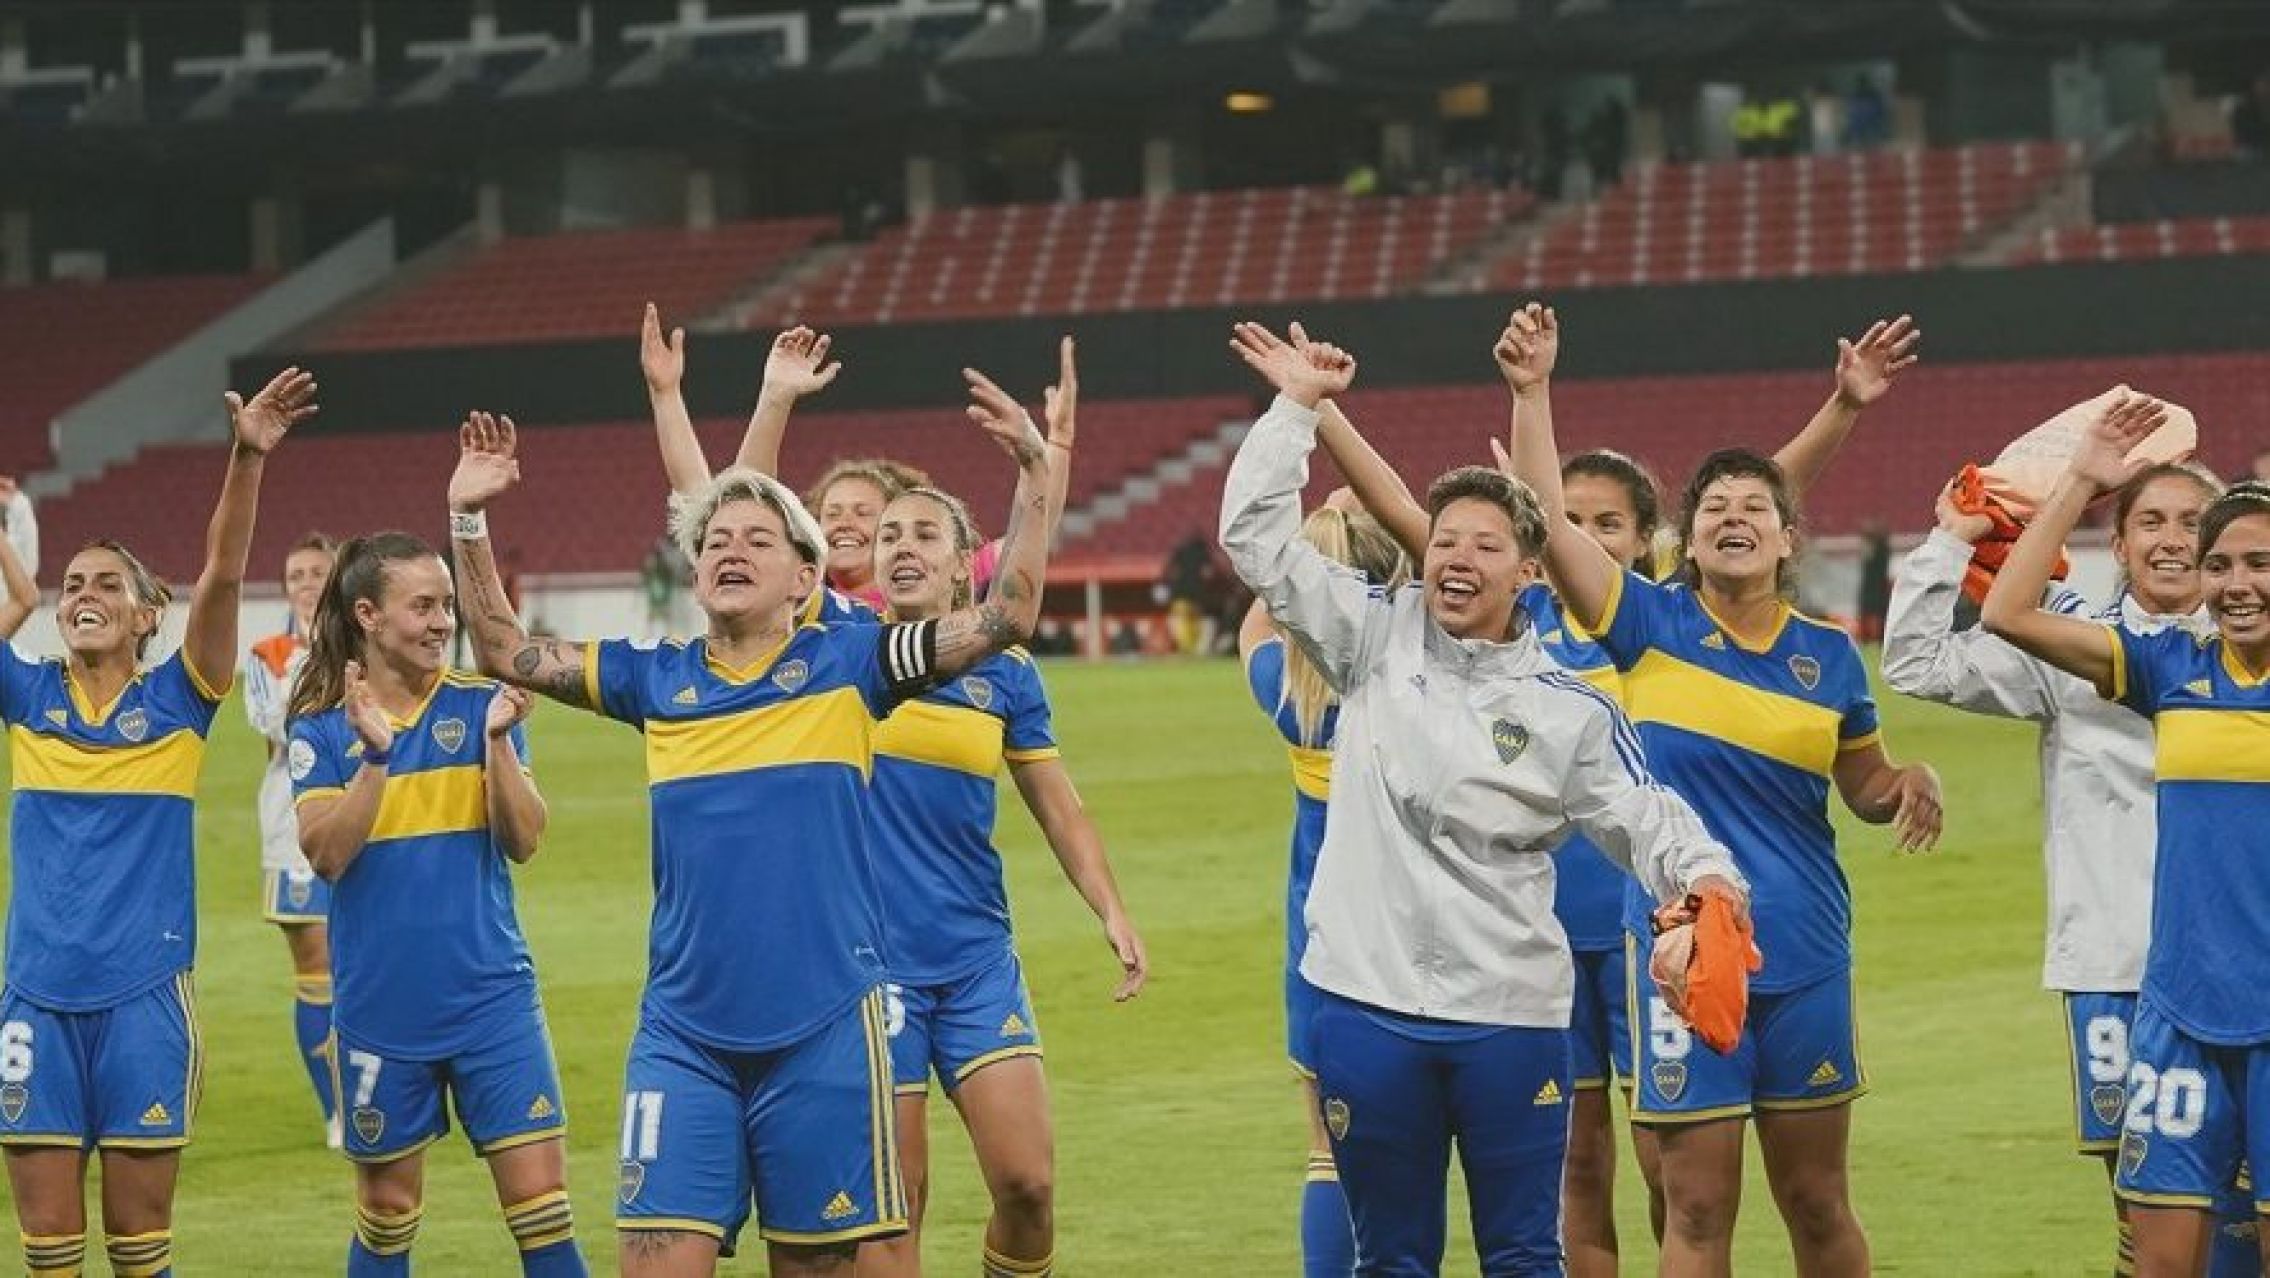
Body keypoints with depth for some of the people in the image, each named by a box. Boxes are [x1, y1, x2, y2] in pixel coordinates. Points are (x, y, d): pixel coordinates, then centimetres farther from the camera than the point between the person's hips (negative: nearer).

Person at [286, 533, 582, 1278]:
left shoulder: (481, 706, -1)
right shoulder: (322, 729, -1)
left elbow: (523, 841, -7)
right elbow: (326, 854, -13)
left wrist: (498, 741, -20)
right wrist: (375, 754, -23)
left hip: (491, 999, 0)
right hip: (380, 1012, 0)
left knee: (541, 1205, -6)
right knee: (387, 1212, 11)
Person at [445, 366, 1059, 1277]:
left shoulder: (845, 665, 3)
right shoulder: (657, 681, 11)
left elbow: (1006, 616, -1)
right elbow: (505, 651, 17)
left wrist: (1034, 470, -7)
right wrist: (469, 521, 7)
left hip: (823, 1030, -2)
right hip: (683, 1037, 2)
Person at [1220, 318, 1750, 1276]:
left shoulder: (1571, 710, 4)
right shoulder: (1374, 642, 5)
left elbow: (1646, 818, 2)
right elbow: (1258, 537, 3)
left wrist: (1702, 874, -19)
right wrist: (1297, 407, 1)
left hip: (1511, 1015, -1)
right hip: (1368, 1005, 1)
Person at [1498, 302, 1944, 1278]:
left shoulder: (1827, 653, 4)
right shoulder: (1651, 625, -2)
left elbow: (1866, 788, 16)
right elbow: (1545, 520, -11)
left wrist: (1911, 786, -5)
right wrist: (1532, 392, -18)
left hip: (1804, 958, 2)